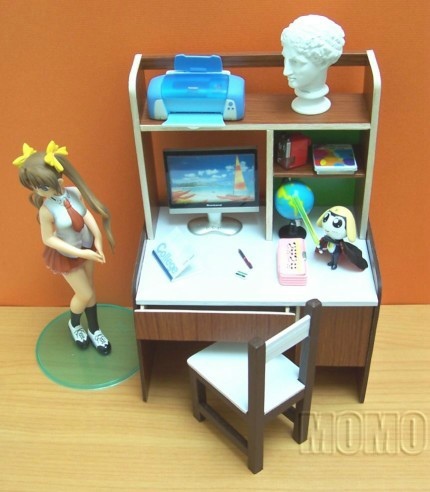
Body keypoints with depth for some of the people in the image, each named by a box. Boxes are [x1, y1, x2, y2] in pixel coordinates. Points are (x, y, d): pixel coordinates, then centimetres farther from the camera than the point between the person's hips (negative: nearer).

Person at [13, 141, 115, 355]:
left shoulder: (74, 192, -21)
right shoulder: (47, 210, -32)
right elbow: (48, 239, -23)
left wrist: (97, 239, -12)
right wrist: (80, 253, -24)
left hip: (86, 246, 4)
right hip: (66, 256, -4)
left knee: (89, 290, 20)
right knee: (85, 295, 7)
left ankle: (94, 330, 42)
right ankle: (74, 324, 42)